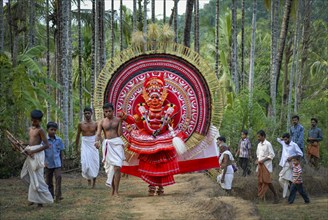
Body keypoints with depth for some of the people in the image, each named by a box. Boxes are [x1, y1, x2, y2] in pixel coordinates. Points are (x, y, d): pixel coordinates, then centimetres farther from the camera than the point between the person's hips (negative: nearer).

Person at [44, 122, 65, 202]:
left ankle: (58, 196, -13)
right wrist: (44, 162, -12)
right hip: (48, 164, 0)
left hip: (57, 163, 0)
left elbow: (61, 152, 9)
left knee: (58, 177, -15)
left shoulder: (59, 140, 1)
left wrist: (61, 162, 10)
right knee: (49, 181, 9)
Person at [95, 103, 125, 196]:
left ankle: (116, 191, -15)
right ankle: (113, 189, 24)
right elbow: (98, 134, -4)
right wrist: (97, 141, -25)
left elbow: (119, 133, -1)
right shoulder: (102, 122, 7)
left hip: (117, 143, -2)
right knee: (110, 167, 8)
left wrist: (120, 122, -8)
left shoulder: (117, 120, 6)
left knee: (117, 167, -14)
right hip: (107, 144, 2)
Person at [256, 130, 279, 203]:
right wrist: (257, 160, 4)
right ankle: (260, 197, 10)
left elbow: (272, 155, -13)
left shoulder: (268, 144, -11)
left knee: (267, 181, -11)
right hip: (260, 165, 7)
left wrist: (263, 160, -18)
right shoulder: (259, 144, 12)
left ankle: (275, 196, -2)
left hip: (266, 165, -7)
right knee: (260, 181, 6)